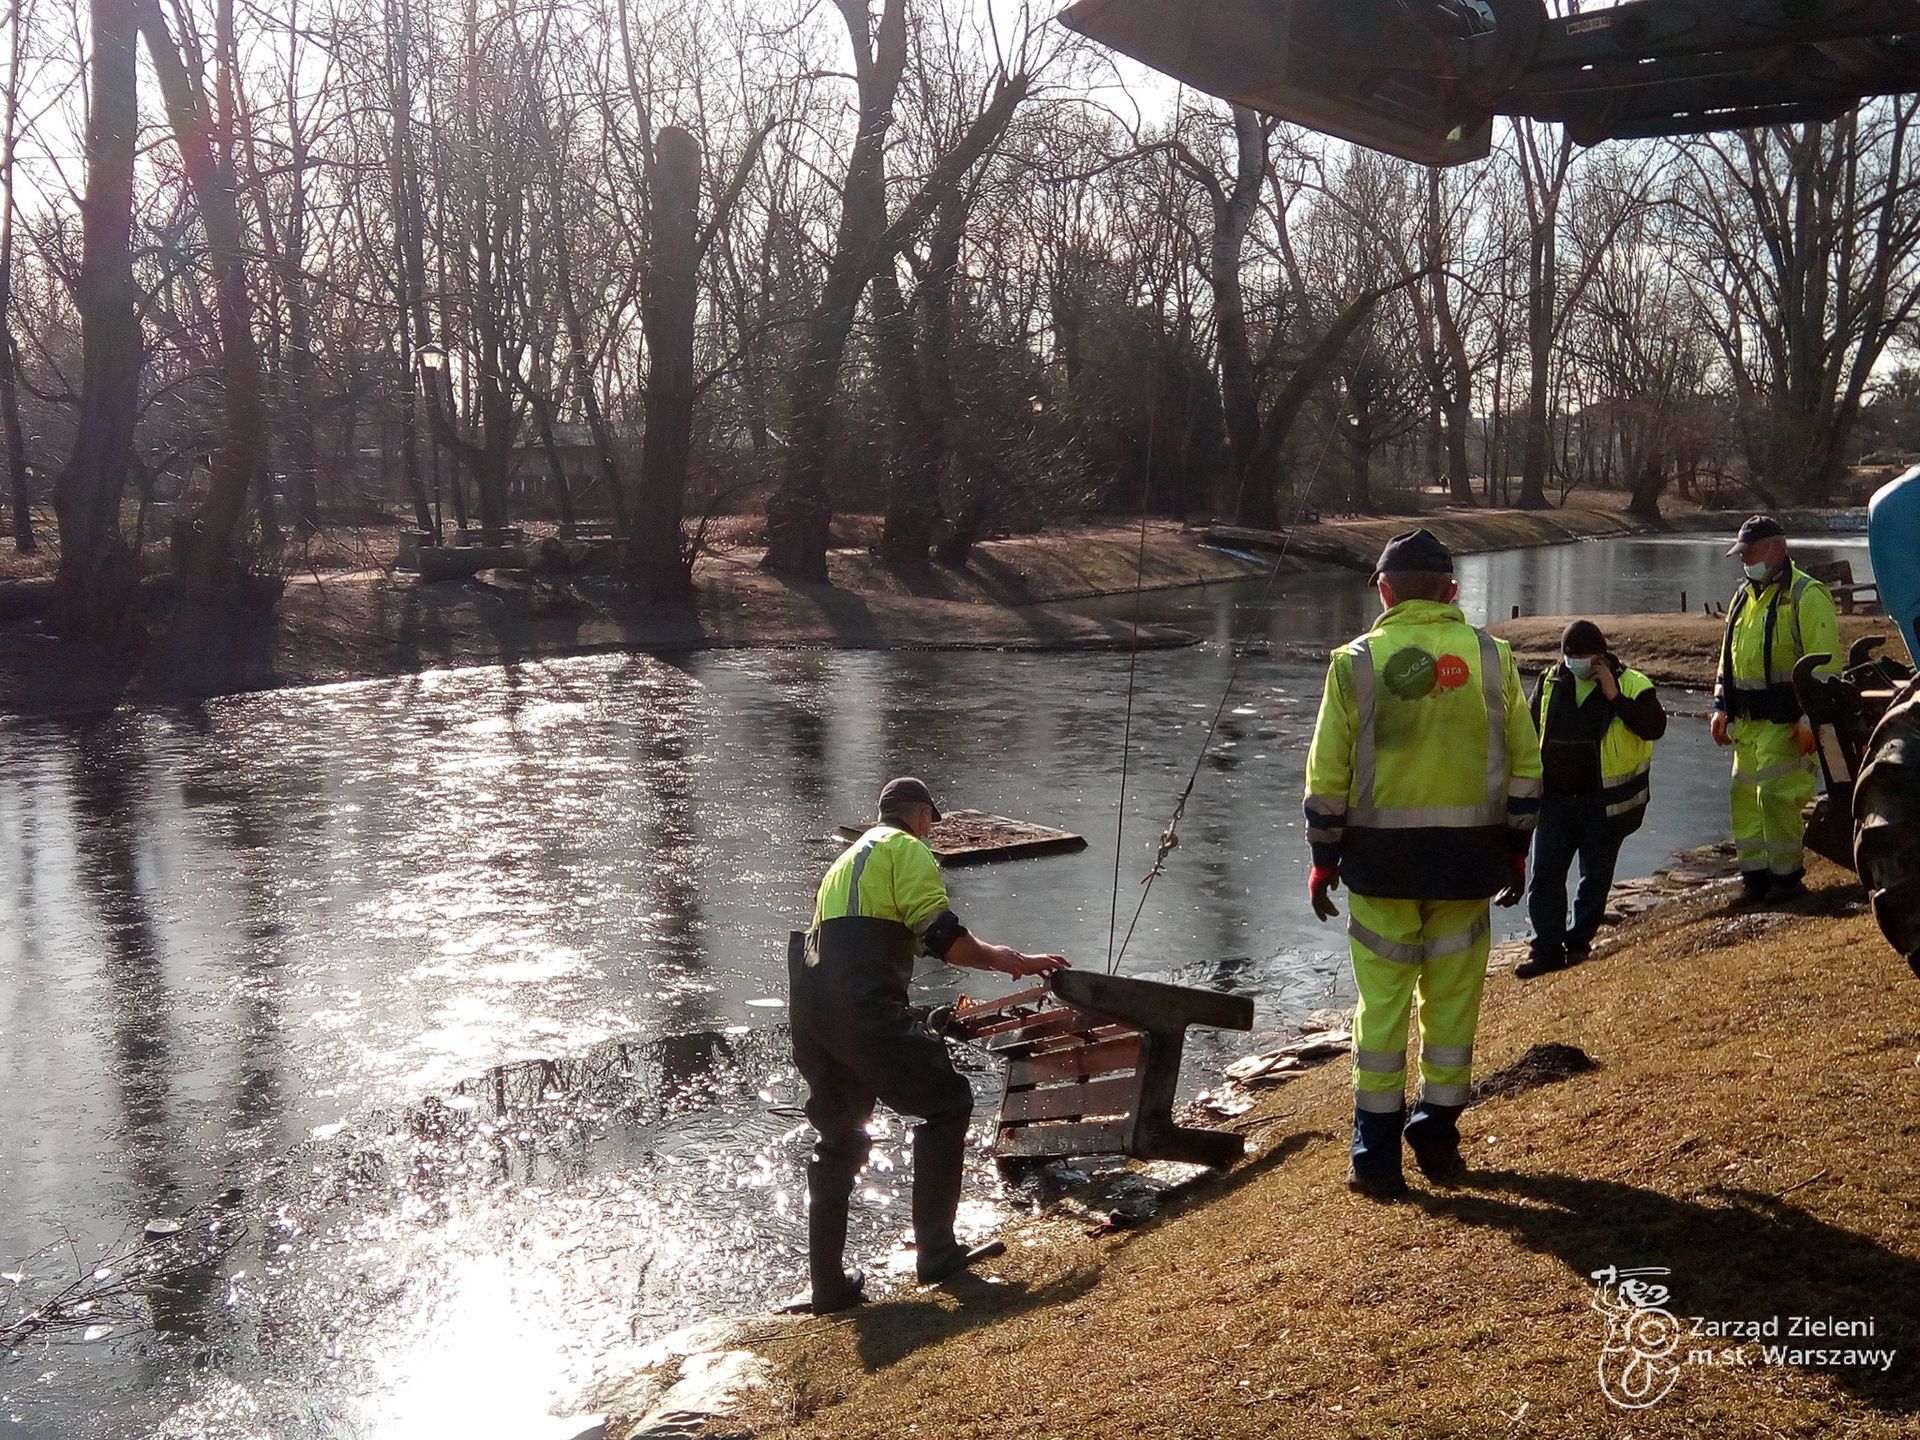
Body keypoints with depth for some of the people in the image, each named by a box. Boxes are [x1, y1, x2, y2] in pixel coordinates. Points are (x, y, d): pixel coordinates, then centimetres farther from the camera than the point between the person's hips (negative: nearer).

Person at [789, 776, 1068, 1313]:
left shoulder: (849, 857, 32)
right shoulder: (906, 848, 4)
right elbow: (940, 934, -8)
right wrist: (1010, 960, 3)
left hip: (811, 1007, 9)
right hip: (863, 1005, -9)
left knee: (840, 1138, 16)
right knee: (946, 1102, -2)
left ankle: (828, 1284, 18)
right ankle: (936, 1251, -5)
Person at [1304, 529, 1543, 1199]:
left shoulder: (1357, 662, -5)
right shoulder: (1492, 658, 1)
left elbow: (1328, 773, -6)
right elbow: (1525, 766, 3)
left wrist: (1324, 859, 3)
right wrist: (1516, 849, 12)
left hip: (1382, 856, -2)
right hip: (1470, 856, 2)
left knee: (1382, 1001, 7)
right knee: (1453, 999, 13)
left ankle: (1377, 1156, 11)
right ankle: (1438, 1137, 23)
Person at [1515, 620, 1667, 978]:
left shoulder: (1631, 685, -5)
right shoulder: (1550, 684, 4)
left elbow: (1655, 726, -19)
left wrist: (1615, 697, -24)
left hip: (1604, 802, -2)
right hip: (1555, 799, 3)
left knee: (1596, 875, 9)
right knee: (1545, 873, -1)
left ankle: (1579, 941, 23)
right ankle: (1547, 947, 4)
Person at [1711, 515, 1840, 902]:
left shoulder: (1806, 595, -10)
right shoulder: (1744, 595, 16)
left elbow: (1824, 664, -15)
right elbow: (1728, 656, 23)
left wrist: (1809, 718, -20)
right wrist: (1721, 707, 16)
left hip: (1785, 722, -8)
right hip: (1747, 721, 8)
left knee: (1776, 795, -9)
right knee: (1744, 797, 9)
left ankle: (1788, 876, 3)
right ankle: (1755, 875, 17)